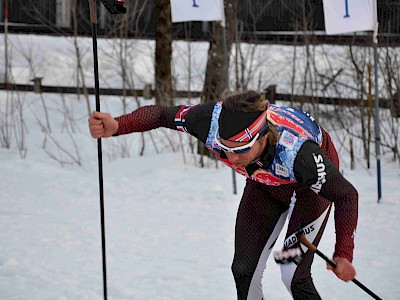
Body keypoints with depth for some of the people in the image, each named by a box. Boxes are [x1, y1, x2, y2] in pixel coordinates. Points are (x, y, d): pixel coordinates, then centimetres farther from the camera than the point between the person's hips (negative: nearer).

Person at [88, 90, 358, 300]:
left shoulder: (299, 154, -46)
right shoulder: (213, 121, -37)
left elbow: (347, 195, -30)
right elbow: (164, 115, -17)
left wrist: (344, 254, -33)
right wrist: (118, 125, -33)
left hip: (310, 188, -4)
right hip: (264, 183, 5)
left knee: (294, 277, -12)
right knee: (244, 272, 0)